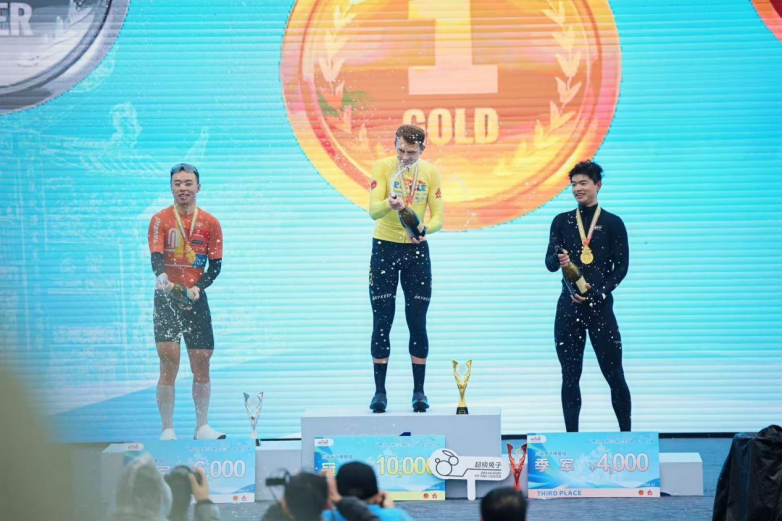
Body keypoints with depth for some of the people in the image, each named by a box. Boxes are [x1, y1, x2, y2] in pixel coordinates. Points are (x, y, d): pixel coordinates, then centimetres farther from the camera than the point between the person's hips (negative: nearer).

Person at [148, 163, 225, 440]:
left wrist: (197, 287, -13)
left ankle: (202, 427, 14)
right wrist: (162, 277, -35)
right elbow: (156, 256, -14)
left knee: (201, 364, 3)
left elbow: (215, 264, 4)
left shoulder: (210, 223, 6)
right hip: (166, 298, -3)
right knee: (169, 363, -9)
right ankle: (167, 430, -5)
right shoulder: (160, 220, -1)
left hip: (197, 300, 3)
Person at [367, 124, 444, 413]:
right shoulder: (383, 167, -7)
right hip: (385, 248, -2)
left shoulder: (430, 172, 0)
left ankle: (419, 391, 7)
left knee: (418, 323, 1)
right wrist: (389, 204, -39)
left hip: (417, 249, 2)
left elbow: (438, 217, -2)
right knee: (382, 322, -1)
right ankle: (379, 391, 4)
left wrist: (424, 230, -24)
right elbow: (373, 210, -17)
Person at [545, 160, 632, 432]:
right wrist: (559, 260, -18)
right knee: (570, 375, 3)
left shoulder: (612, 223, 4)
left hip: (600, 306, -2)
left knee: (614, 373, -2)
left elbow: (621, 266, 2)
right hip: (569, 307, 2)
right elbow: (550, 262, 6)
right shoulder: (562, 221, 11)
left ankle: (626, 433, 6)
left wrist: (599, 293, -11)